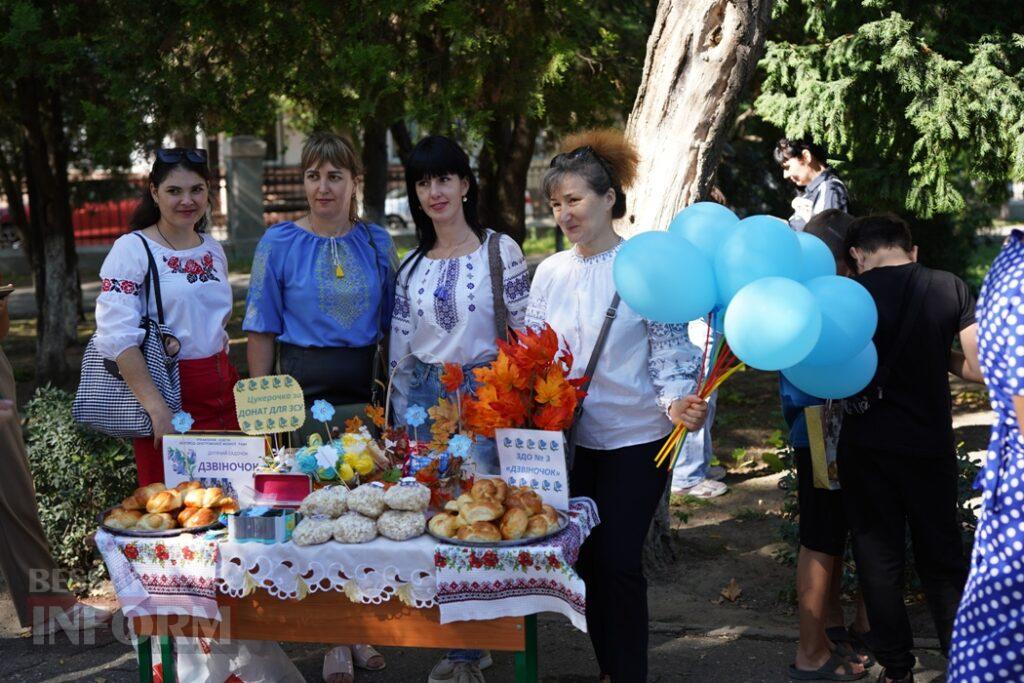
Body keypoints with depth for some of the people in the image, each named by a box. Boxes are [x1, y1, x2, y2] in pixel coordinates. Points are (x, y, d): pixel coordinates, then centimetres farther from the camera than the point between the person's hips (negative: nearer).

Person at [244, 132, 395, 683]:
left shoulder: (377, 242, 6)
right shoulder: (279, 242, -2)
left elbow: (391, 321, 12)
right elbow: (262, 329, 0)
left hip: (364, 385, 2)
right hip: (303, 385, -2)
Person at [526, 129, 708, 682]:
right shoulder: (550, 272, 5)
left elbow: (670, 353, -9)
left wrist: (678, 403, -27)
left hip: (636, 438, -5)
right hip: (570, 438, 5)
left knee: (619, 561, -5)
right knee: (589, 559, 11)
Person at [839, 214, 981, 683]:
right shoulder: (950, 288, -4)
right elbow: (983, 369, -5)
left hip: (868, 446, -1)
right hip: (931, 446, 2)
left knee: (879, 558, 10)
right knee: (943, 560, 14)